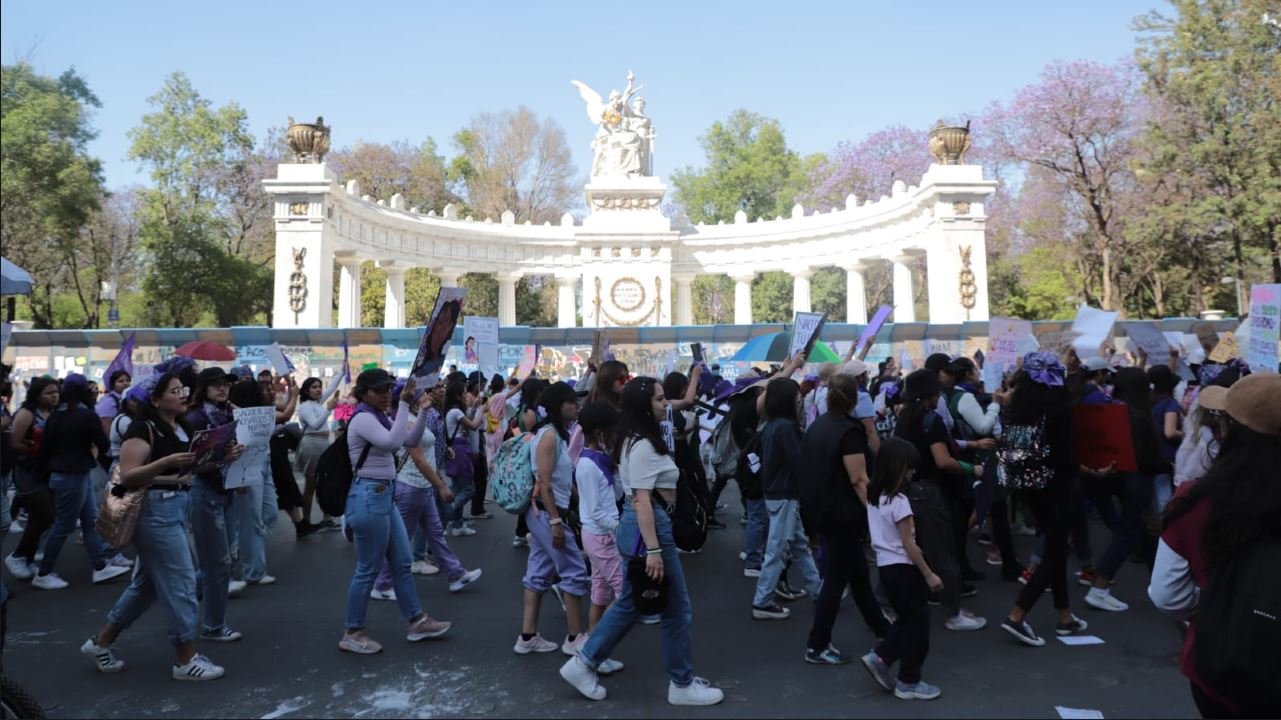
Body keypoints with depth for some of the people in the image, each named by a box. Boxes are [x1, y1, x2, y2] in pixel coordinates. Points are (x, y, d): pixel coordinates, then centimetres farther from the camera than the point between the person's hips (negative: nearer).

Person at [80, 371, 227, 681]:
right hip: (155, 509, -9)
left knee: (148, 582, 18)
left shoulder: (183, 428, 12)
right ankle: (186, 659, 6)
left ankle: (101, 642, 33)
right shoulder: (143, 429, -13)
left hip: (178, 506, 9)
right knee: (180, 582, -4)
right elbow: (126, 476, -18)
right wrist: (167, 462, -29)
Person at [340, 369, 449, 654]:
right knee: (368, 569, 0)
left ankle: (416, 621, 24)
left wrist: (424, 410, 4)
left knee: (402, 563, 14)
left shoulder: (381, 418, 14)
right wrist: (404, 404, -26)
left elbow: (411, 441, 13)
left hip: (384, 496, 10)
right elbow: (393, 442, -30)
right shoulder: (363, 419, -14)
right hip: (369, 497, -10)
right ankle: (352, 633, 14)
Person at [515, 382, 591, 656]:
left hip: (542, 513, 10)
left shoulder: (556, 433, 13)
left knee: (539, 574, 12)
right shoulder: (550, 434, -16)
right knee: (575, 572, -2)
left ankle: (528, 637, 18)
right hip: (547, 512, -10)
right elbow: (544, 483, -21)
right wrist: (556, 522, -23)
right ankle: (575, 638, 7)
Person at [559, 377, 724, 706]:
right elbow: (642, 500, -23)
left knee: (630, 604, 18)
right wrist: (653, 550, -25)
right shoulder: (643, 446, -19)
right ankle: (682, 684, 19)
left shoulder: (637, 441, 13)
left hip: (641, 526, 10)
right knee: (677, 609, 4)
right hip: (648, 528, -10)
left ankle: (583, 664, 24)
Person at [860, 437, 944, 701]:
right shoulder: (899, 500, -19)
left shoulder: (874, 497, 7)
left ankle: (880, 658, 15)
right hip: (903, 568, -8)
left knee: (906, 619, 21)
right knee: (917, 623, 6)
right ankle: (908, 682, 14)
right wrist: (929, 575, -12)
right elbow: (908, 544, -18)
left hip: (885, 565, 8)